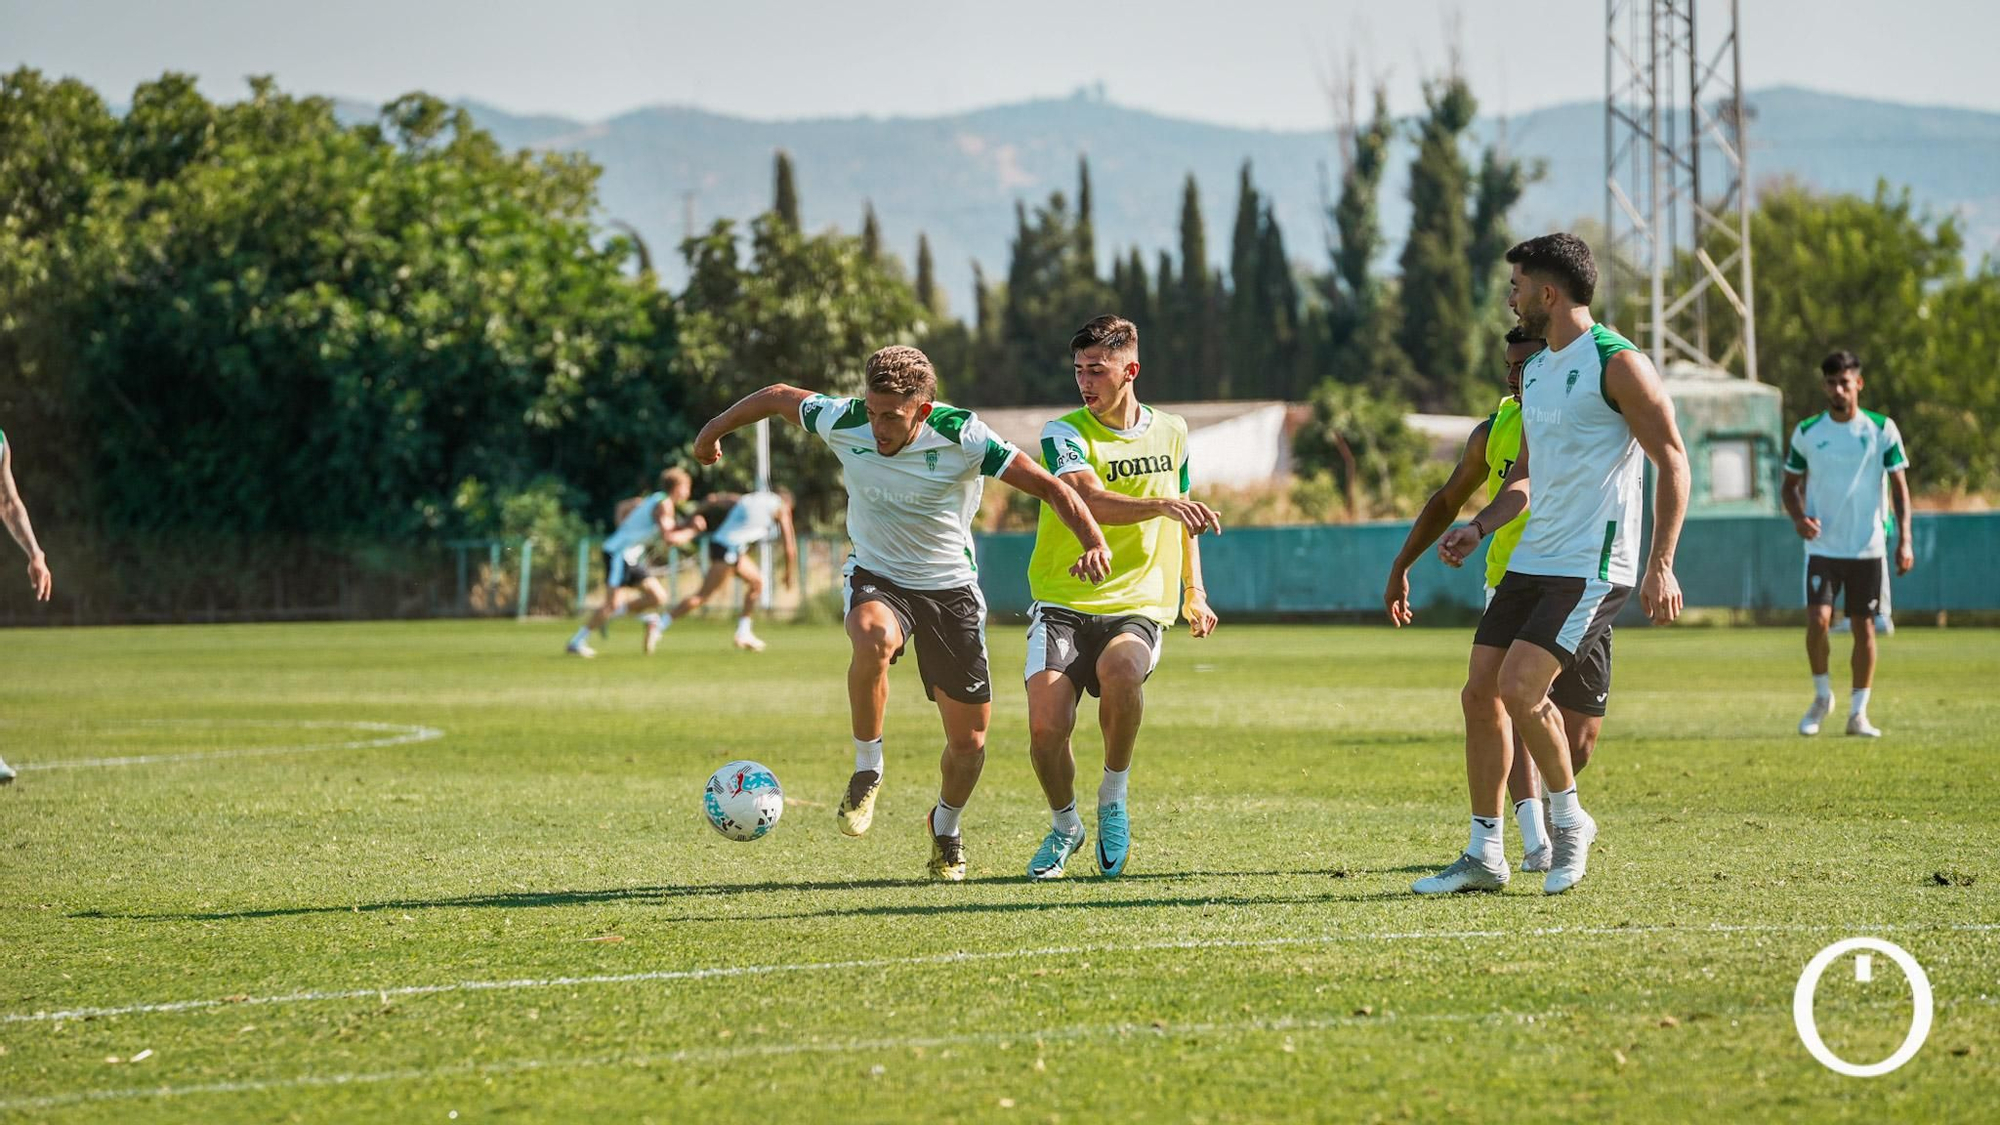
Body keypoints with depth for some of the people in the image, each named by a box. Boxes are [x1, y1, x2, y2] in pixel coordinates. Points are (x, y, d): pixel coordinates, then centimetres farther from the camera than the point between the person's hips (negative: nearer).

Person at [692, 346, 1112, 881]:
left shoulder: (963, 438, -23)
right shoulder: (843, 421, -17)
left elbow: (1050, 487, -22)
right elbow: (777, 396, 2)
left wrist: (1093, 542, -38)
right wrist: (715, 430, 17)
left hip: (950, 586, 0)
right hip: (875, 576, 0)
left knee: (969, 742, 2)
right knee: (874, 638, -39)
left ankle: (945, 827, 35)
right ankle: (867, 769, -17)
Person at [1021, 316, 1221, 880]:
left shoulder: (1171, 432, 10)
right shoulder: (1064, 434, -4)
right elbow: (1093, 501, -23)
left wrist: (1193, 590, 20)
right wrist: (1160, 504, -38)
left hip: (1139, 606, 1)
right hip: (1062, 605, -1)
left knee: (1121, 672, -34)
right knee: (1046, 726, -19)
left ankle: (1114, 796, -9)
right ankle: (1064, 825, 13)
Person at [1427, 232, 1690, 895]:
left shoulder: (1616, 364, -11)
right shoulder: (1534, 370, 16)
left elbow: (1672, 461, -11)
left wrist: (1661, 564, -18)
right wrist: (1477, 528, 8)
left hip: (1592, 565, -9)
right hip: (1531, 561, 9)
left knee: (1519, 689, -20)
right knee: (1480, 692, 3)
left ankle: (1569, 820, 2)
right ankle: (1484, 855, 11)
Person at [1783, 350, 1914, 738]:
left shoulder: (1882, 430, -1)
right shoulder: (1806, 432, 2)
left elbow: (1900, 486, 2)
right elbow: (1791, 485, 11)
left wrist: (1904, 539, -7)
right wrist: (1798, 517, -10)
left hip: (1868, 547, 0)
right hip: (1823, 546, 0)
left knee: (1864, 628, 2)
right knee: (1818, 620, -15)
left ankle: (1858, 713, 12)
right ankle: (1822, 696, 8)